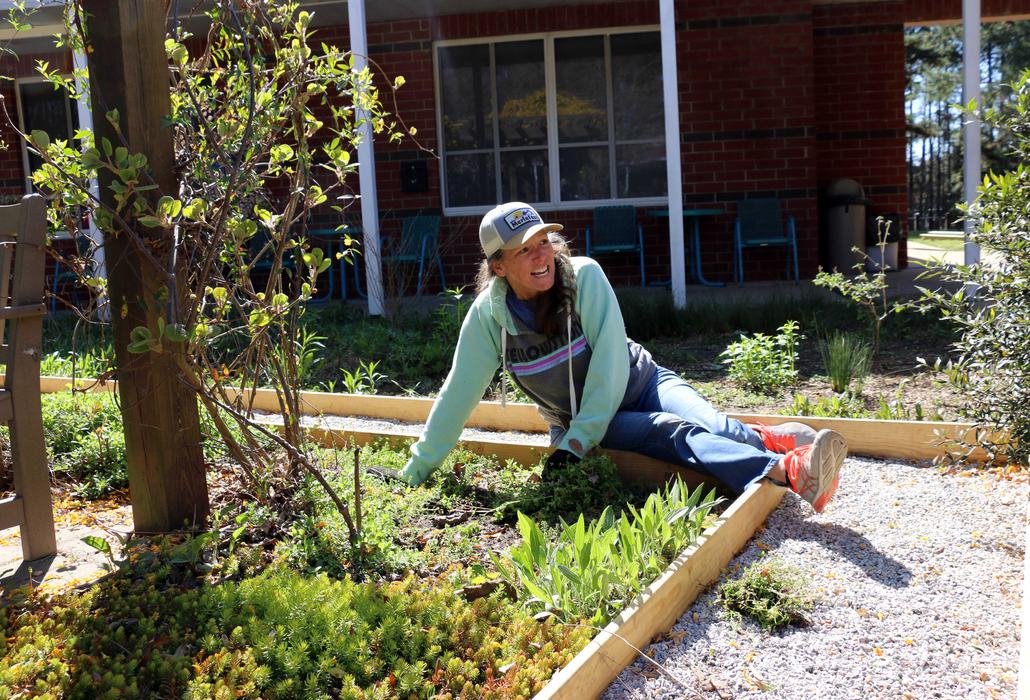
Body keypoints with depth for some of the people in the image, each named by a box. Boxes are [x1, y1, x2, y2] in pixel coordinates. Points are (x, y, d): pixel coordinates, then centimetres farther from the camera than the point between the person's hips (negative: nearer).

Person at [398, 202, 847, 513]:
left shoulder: (584, 276, -17)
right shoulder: (489, 314, -13)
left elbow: (610, 363, -19)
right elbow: (459, 393, -5)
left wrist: (575, 443, -23)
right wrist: (416, 471, -1)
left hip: (640, 384, 2)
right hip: (578, 421, -2)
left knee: (706, 424, -31)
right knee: (674, 433, -30)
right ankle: (788, 471, -52)